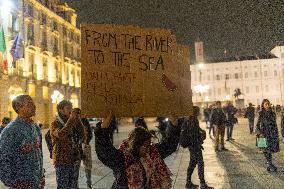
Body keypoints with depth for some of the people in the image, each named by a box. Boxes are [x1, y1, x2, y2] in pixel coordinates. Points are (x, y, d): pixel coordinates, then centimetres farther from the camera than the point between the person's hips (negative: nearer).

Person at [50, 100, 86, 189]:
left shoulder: (73, 123, 9)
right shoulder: (55, 124, -8)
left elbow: (82, 136, -1)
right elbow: (60, 135, -29)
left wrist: (78, 120, -8)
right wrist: (71, 119, -23)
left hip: (74, 160, 6)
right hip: (61, 161, -6)